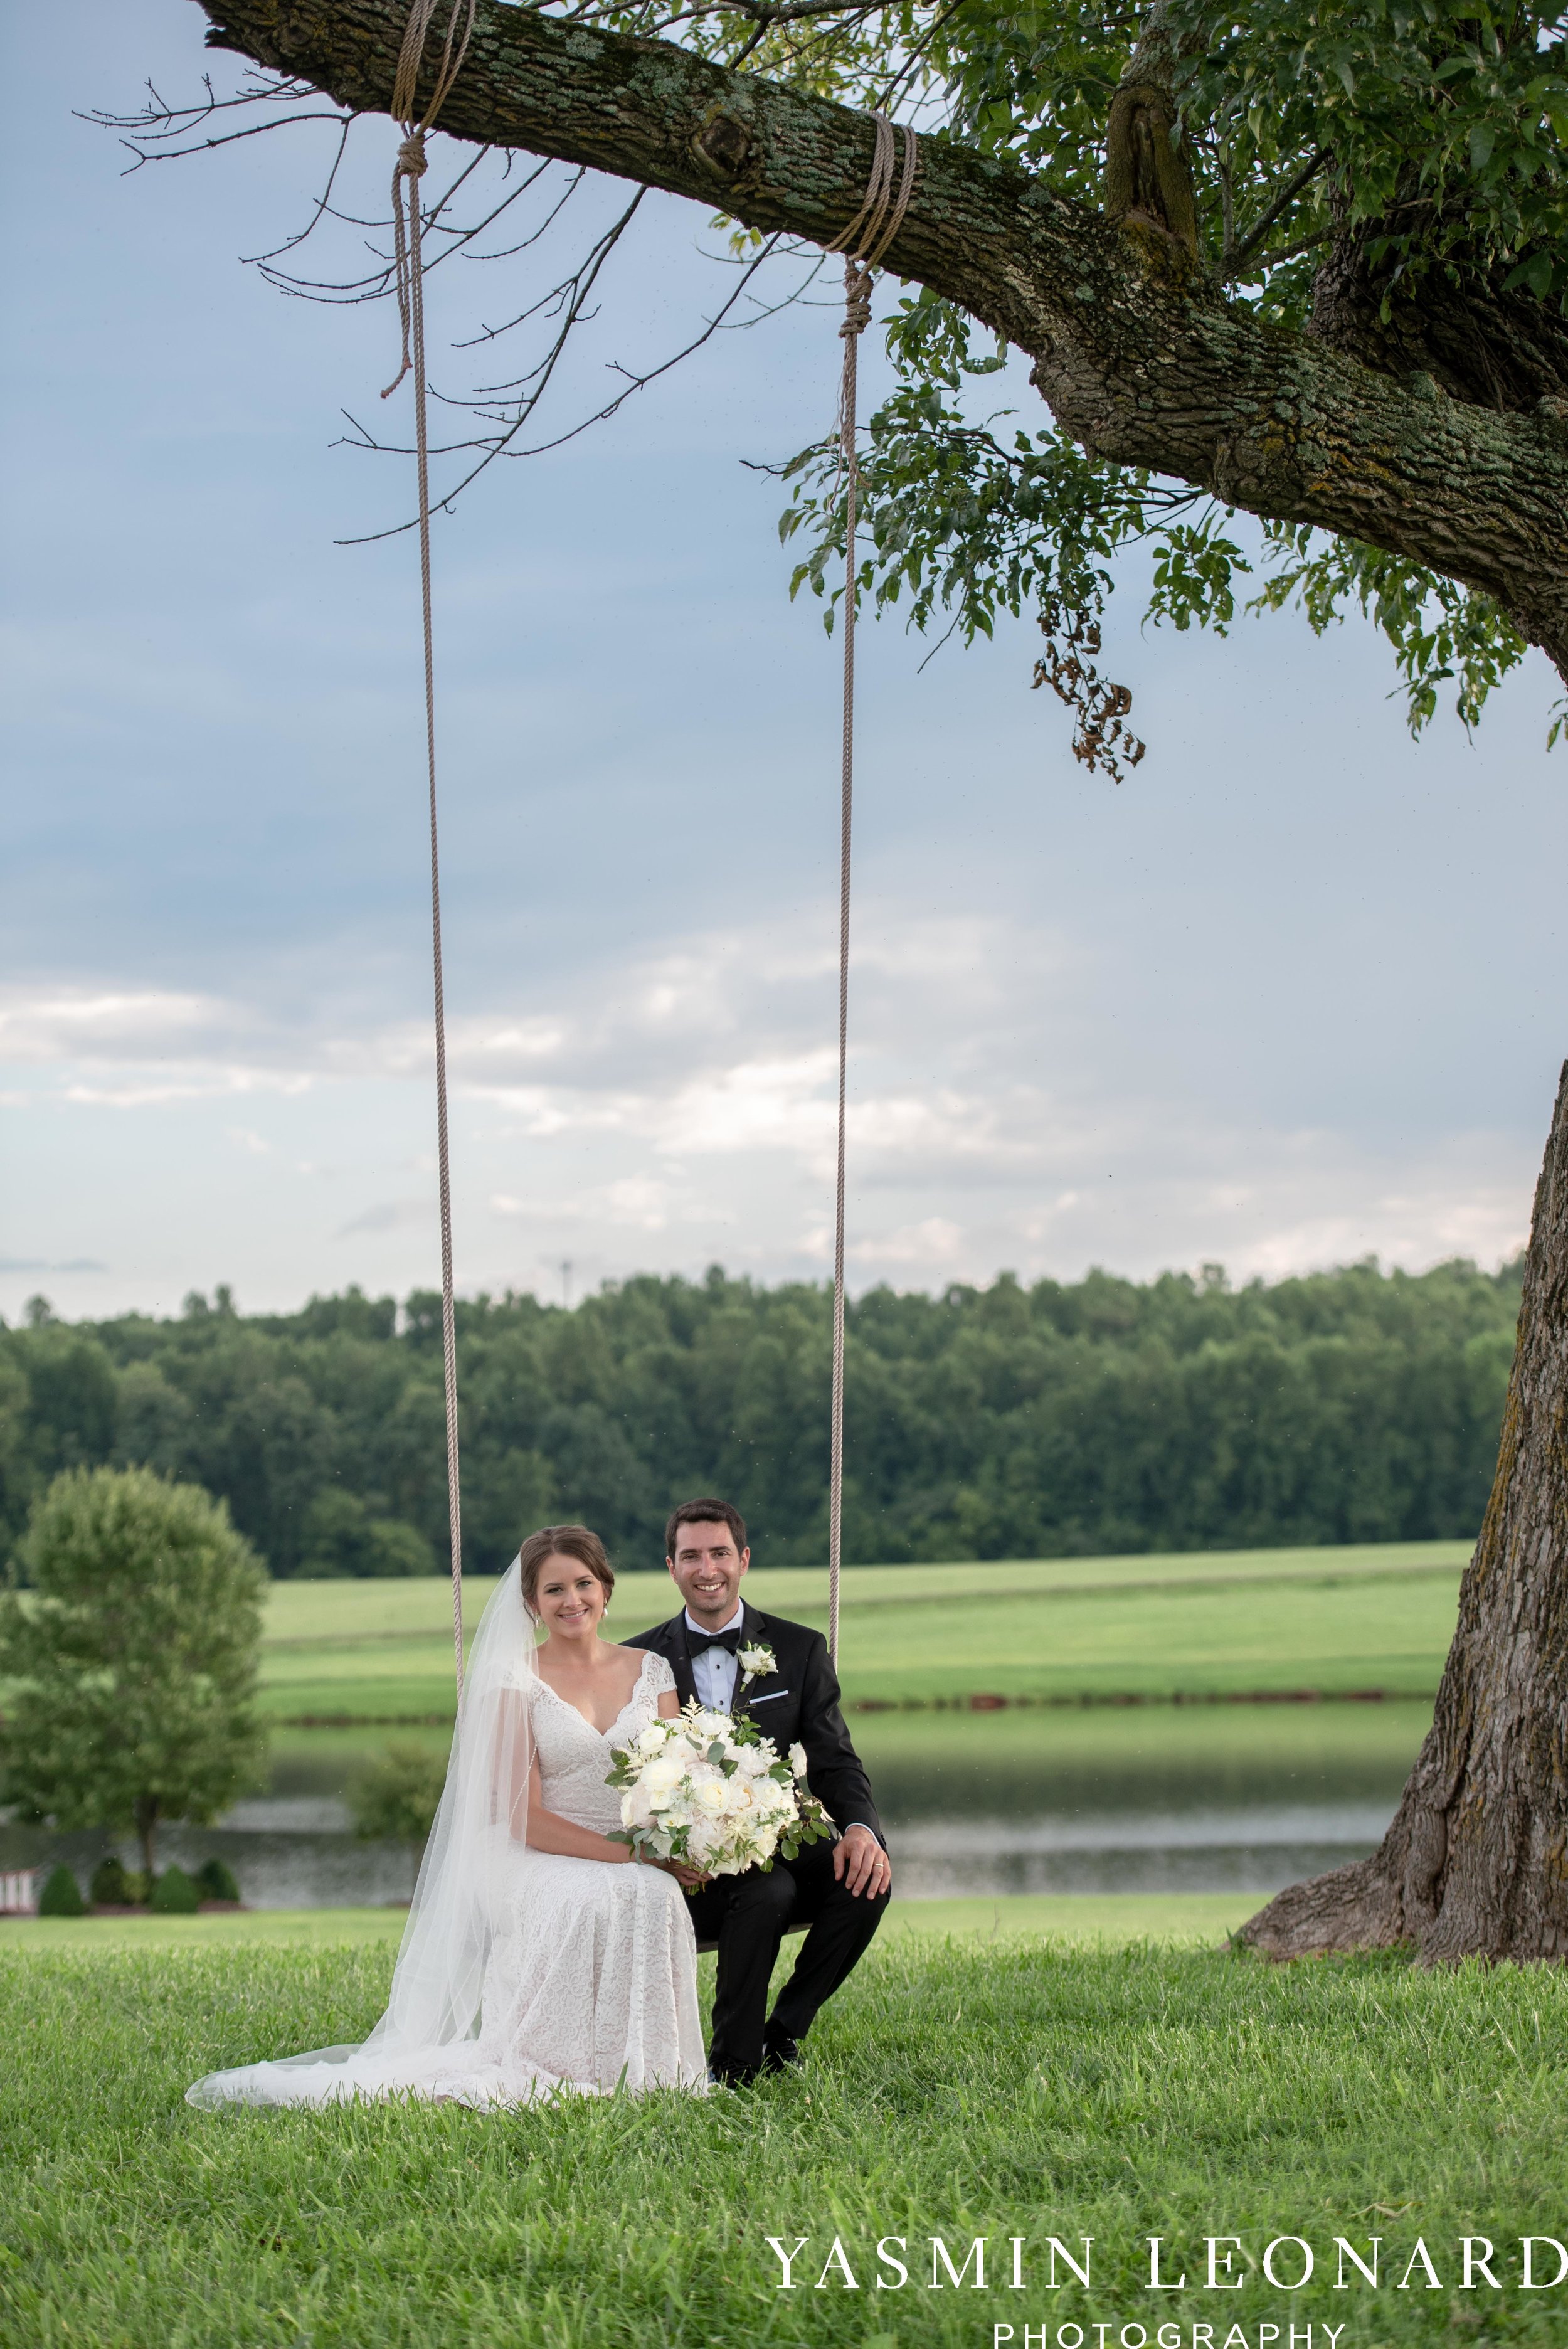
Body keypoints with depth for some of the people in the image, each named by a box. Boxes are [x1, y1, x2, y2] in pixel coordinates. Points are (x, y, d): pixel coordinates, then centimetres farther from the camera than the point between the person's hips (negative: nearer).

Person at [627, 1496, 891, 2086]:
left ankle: (783, 2035, -6)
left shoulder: (800, 1650, 7)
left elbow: (835, 1762, 2)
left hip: (779, 1850, 3)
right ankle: (733, 2069, -18)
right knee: (767, 1891, -34)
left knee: (864, 1879, -26)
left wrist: (860, 1827, -20)